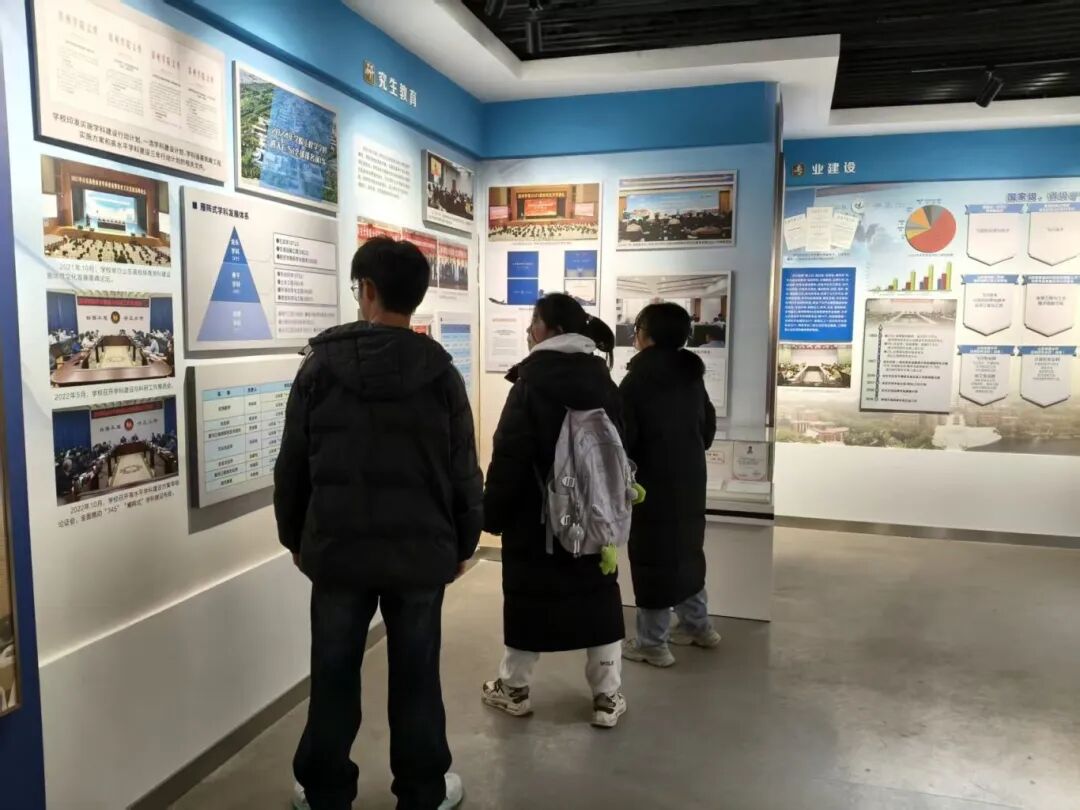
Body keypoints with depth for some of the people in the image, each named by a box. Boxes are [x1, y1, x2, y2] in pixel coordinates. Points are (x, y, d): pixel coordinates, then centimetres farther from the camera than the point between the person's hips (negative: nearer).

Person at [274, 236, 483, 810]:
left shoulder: (320, 364, -4)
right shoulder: (440, 372, -5)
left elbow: (292, 465, 1)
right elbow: (463, 471, -3)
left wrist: (294, 537, 14)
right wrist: (464, 542, 10)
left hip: (337, 547, 1)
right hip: (421, 550, 0)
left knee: (334, 677, 14)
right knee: (416, 677, 13)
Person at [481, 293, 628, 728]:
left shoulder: (533, 380, -12)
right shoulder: (602, 378, 4)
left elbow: (509, 454, -14)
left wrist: (493, 512, -6)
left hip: (537, 512, -4)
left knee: (529, 596, 9)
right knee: (598, 596, 12)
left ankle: (514, 688, 25)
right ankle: (607, 697, 18)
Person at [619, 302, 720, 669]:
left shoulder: (637, 381, -16)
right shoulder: (692, 376, 5)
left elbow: (623, 440, -16)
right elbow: (708, 426, 13)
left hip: (654, 484, -7)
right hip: (690, 480, 7)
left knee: (653, 558, 3)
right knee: (686, 551, 21)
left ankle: (652, 643, 14)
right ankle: (698, 626, 34)